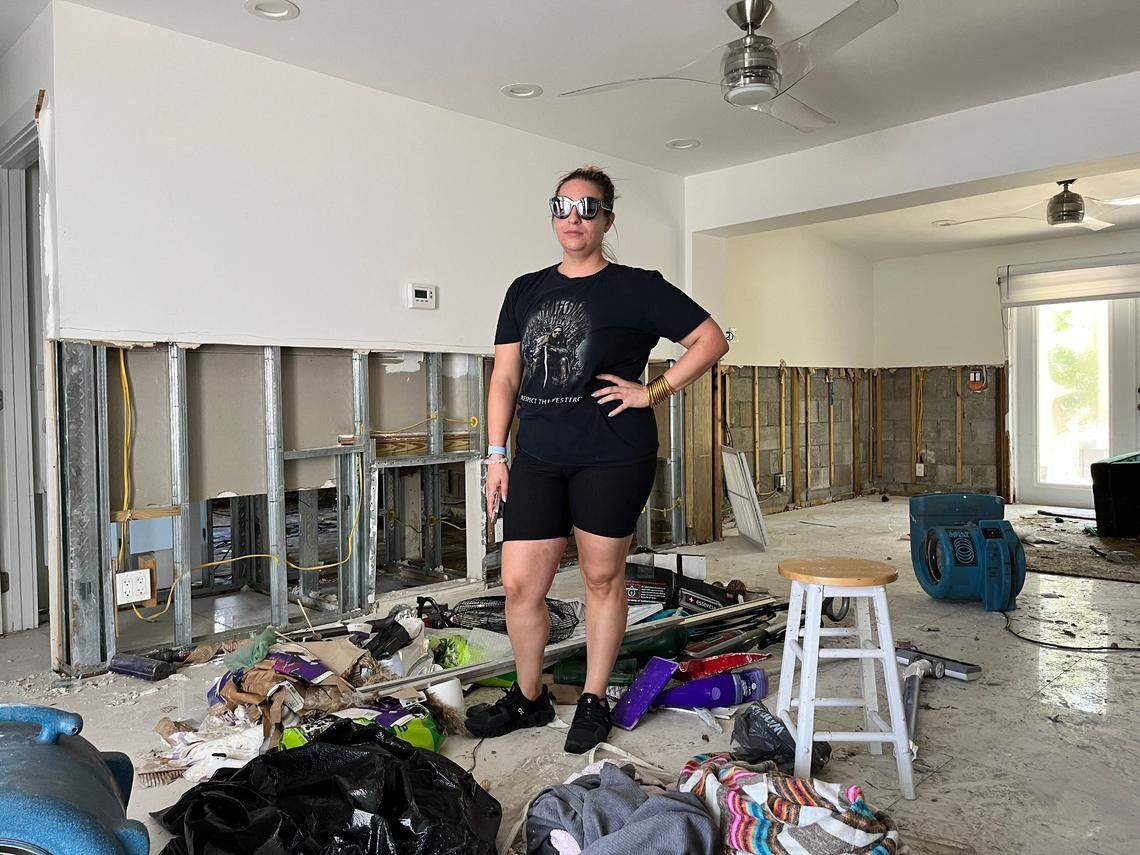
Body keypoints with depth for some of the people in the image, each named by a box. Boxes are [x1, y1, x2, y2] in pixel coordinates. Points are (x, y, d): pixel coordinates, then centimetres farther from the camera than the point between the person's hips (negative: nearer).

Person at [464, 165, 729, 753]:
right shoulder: (526, 291, 13)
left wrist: (654, 391, -4)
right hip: (538, 457, 4)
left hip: (613, 457, -3)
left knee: (602, 577, 7)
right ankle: (529, 698, 26)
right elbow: (505, 378, 12)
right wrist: (496, 454, 5)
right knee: (520, 584, 3)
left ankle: (594, 702, 26)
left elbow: (711, 340, 3)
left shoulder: (637, 288, 1)